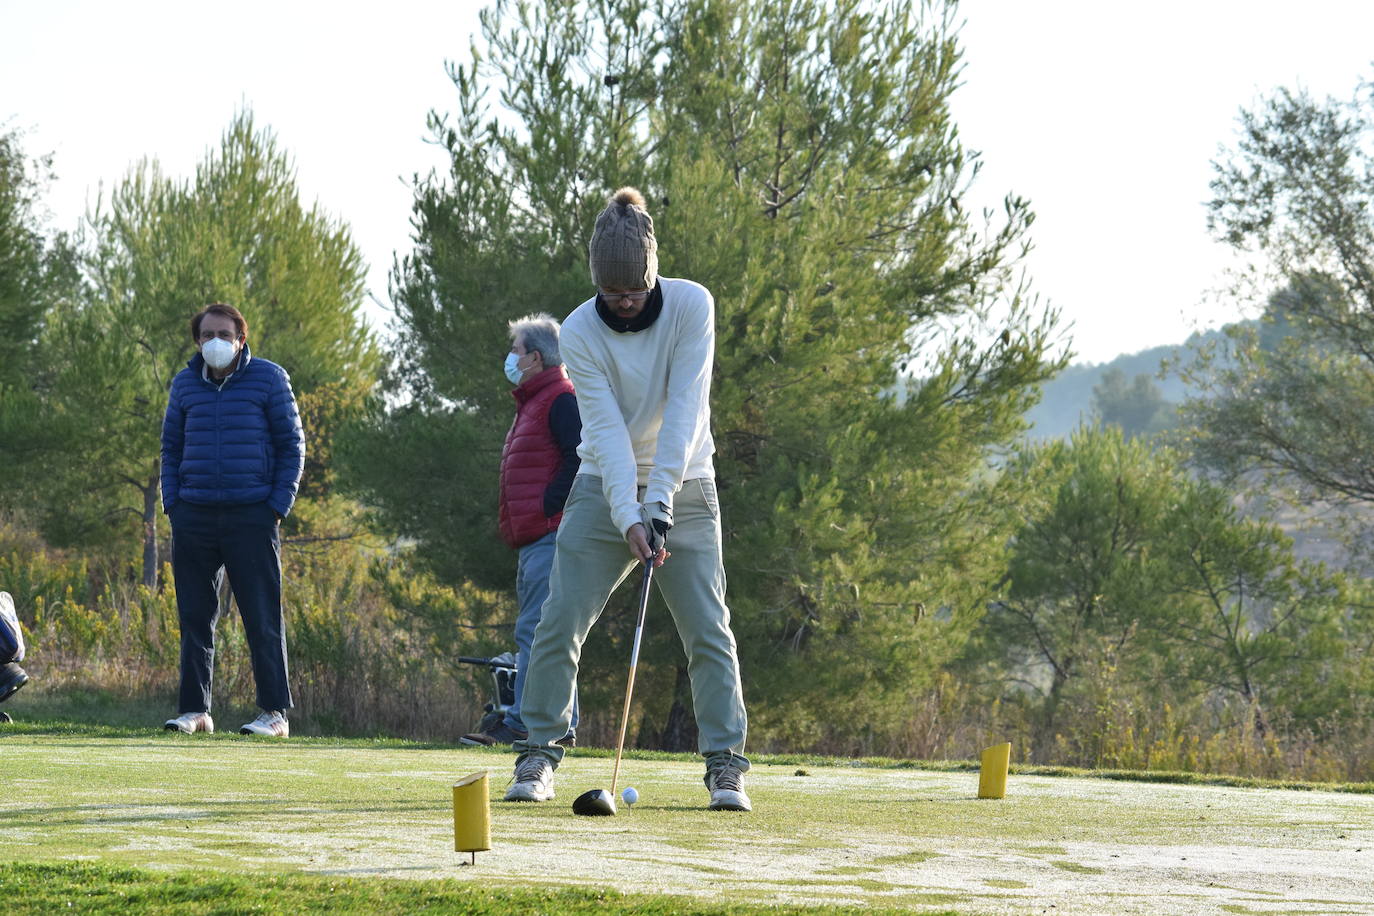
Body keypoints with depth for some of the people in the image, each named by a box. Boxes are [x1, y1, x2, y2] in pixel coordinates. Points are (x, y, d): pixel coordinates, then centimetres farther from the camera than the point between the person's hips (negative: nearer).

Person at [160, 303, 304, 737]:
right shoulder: (185, 384, 11)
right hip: (194, 517, 3)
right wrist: (172, 504, 5)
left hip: (251, 517, -3)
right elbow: (171, 447, 18)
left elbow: (291, 444, 3)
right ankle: (194, 709, 11)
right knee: (194, 617, 4)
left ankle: (275, 713, 0)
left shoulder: (268, 378, 2)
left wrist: (278, 506, -5)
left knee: (262, 619, -4)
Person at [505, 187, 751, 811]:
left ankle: (725, 763, -2)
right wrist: (628, 518, -30)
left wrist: (659, 506, -27)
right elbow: (607, 430, -19)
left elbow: (684, 412, -20)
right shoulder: (581, 331, -13)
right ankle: (538, 757, 1)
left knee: (708, 630, -6)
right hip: (605, 487, 0)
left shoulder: (691, 306, -14)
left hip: (683, 485, 0)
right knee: (560, 623, -7)